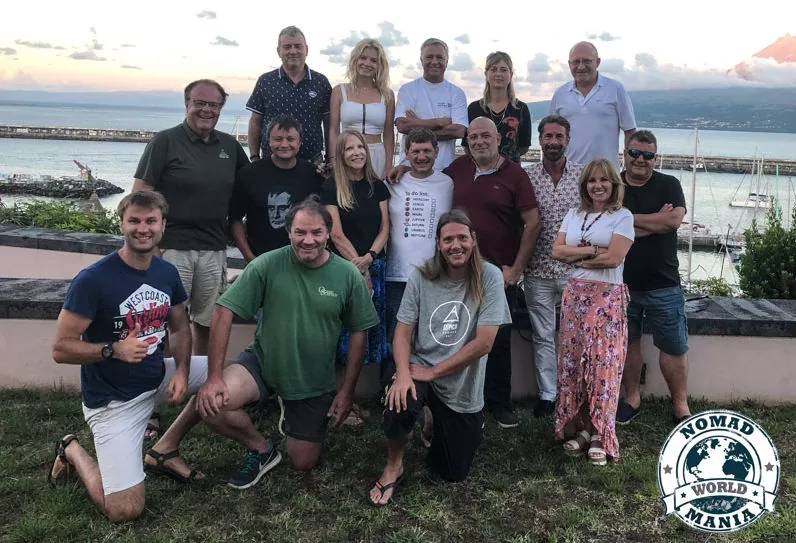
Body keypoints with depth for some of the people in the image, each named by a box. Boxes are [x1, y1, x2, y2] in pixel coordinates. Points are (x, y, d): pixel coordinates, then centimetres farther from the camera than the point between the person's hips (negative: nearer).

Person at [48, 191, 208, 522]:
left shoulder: (167, 273, -1)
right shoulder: (93, 279, -20)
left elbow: (180, 327, 9)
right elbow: (61, 349, -16)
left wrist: (181, 371, -9)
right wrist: (114, 349, -33)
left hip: (157, 379, 7)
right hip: (113, 399, -6)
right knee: (125, 510, -13)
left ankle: (164, 450, 10)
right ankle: (73, 452, 18)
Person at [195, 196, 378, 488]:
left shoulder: (348, 275, -11)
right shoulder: (267, 265, -17)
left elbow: (358, 333, -3)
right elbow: (223, 313, -17)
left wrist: (346, 392, -2)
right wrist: (214, 376, -24)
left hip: (314, 382, 1)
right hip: (262, 363, -1)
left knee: (304, 463, 9)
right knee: (211, 404, -28)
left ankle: (291, 414, 42)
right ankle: (261, 449, 2)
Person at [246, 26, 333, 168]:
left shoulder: (321, 82, 5)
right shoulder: (265, 81, 6)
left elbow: (328, 124, 8)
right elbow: (255, 122, 8)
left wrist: (330, 160, 4)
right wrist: (254, 158, 2)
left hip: (313, 162, 0)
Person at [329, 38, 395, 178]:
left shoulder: (387, 95, 6)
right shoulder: (339, 91, 5)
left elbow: (388, 134, 6)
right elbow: (334, 131, 3)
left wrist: (388, 169, -1)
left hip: (377, 158, 1)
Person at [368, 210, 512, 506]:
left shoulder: (490, 277, -13)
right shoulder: (421, 277, -7)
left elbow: (483, 343, -17)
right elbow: (402, 332, -6)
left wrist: (432, 372, -17)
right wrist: (403, 374, -25)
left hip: (462, 388, 0)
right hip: (420, 370, 0)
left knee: (453, 473, 10)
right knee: (399, 405, -36)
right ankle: (393, 467, -3)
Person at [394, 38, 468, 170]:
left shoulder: (457, 93, 7)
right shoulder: (407, 90, 6)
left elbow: (459, 131, -7)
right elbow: (402, 125, -9)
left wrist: (417, 127, -9)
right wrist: (440, 122, -6)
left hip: (445, 168, 1)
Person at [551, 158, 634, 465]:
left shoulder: (623, 217, 0)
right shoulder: (574, 215, 14)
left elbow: (614, 257, -13)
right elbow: (557, 251, 3)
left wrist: (575, 256, -4)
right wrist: (592, 250, -10)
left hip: (607, 297, -5)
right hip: (575, 294, 5)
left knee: (602, 363, -7)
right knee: (572, 361, 3)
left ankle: (600, 435, 1)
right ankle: (578, 428, 12)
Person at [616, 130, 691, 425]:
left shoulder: (669, 185, 2)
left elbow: (674, 219, -15)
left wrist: (628, 219, -12)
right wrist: (655, 222, -13)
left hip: (663, 284, -1)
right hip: (621, 283, 1)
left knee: (674, 348, 4)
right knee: (628, 343, 13)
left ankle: (681, 406, 18)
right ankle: (632, 399, 28)